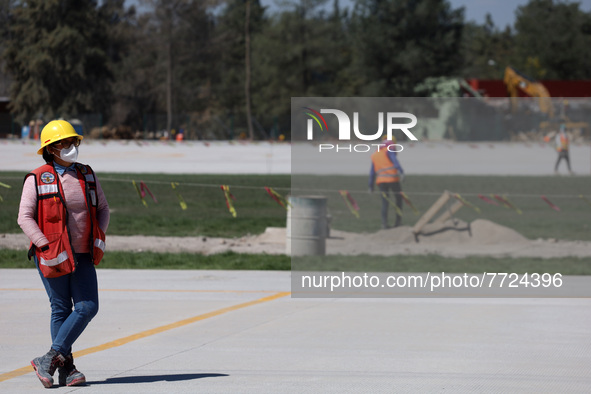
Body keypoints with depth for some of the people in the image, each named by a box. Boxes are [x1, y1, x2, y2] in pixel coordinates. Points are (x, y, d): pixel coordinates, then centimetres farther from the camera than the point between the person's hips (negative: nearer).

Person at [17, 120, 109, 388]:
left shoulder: (87, 175, 9)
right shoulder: (37, 179, -6)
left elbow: (102, 209, 17)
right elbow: (25, 217, -9)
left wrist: (98, 238, 2)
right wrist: (46, 246, -17)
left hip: (82, 255, 5)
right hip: (53, 256, -5)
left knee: (88, 307, -5)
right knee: (61, 310, -1)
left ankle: (51, 358, 1)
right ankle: (65, 368, 7)